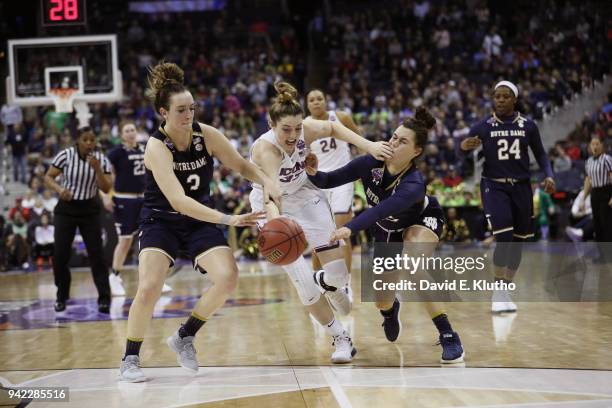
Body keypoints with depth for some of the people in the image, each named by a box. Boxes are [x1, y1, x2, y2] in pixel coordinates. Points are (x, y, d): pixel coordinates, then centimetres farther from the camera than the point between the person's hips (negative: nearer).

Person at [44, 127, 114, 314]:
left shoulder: (101, 159, -6)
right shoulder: (65, 155, -10)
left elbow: (106, 189, -10)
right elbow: (48, 177, -5)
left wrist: (97, 169, -24)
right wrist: (59, 189, -24)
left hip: (90, 210, 1)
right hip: (66, 209, 0)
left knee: (96, 254, -7)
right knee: (60, 254, -3)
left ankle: (104, 298, -2)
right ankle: (62, 297, 15)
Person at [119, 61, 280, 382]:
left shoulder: (207, 135, -11)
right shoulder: (156, 146, -24)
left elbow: (242, 165, 4)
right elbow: (178, 200, -35)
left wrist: (267, 182, -17)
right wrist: (227, 219, -42)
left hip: (199, 222, 4)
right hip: (160, 221, -4)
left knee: (228, 277, -16)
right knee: (149, 288, -22)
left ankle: (185, 337, 7)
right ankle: (130, 359, 0)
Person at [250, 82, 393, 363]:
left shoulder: (306, 129, -21)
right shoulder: (265, 148, -34)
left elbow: (333, 127, 2)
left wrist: (367, 145, -12)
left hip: (306, 198, 4)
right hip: (275, 209, -4)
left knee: (340, 271, -4)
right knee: (303, 282, -11)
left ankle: (325, 282, 35)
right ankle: (340, 338, 11)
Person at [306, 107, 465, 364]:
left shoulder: (414, 185, -40)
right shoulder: (370, 163, -27)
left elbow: (380, 210, -58)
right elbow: (329, 181, -19)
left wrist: (350, 228, -72)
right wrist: (313, 173, -41)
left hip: (421, 222, -5)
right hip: (386, 231, 5)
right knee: (382, 302, 7)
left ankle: (448, 336, -27)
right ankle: (391, 309, 50)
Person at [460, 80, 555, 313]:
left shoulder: (528, 126, 2)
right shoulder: (482, 127, -2)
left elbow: (540, 154, 11)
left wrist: (548, 175, -5)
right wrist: (464, 148, -22)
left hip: (521, 187, 3)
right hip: (494, 186, -3)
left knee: (517, 242, 6)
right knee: (504, 237, -19)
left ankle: (505, 291, 22)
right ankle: (498, 293, -11)